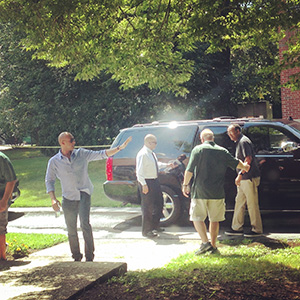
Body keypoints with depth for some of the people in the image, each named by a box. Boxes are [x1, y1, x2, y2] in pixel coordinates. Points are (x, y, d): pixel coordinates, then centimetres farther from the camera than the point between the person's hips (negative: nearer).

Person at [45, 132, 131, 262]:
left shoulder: (81, 153, 4)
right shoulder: (54, 161, 3)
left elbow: (101, 154, 3)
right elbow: (49, 180, 9)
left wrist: (119, 148, -6)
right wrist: (53, 199, -2)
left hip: (84, 193, -1)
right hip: (68, 197, 1)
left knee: (85, 224, -18)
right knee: (71, 230, 5)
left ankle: (89, 257, -11)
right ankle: (76, 258, 22)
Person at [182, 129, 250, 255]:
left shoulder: (198, 149, -4)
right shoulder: (223, 151, 6)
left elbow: (189, 170, -8)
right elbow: (236, 163, 21)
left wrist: (185, 184, 5)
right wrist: (245, 166, 42)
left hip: (200, 191, -3)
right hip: (217, 193, 3)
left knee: (197, 218, 5)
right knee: (214, 219, 11)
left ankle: (205, 242, -8)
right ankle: (213, 246, 14)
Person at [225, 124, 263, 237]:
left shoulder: (243, 141, -14)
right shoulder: (239, 142, 18)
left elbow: (248, 159, -23)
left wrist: (240, 174, -24)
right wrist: (240, 176, 22)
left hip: (249, 178, -10)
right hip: (244, 179, 10)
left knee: (252, 204, -4)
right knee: (239, 202, 12)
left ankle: (257, 230, 3)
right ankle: (237, 228, 18)